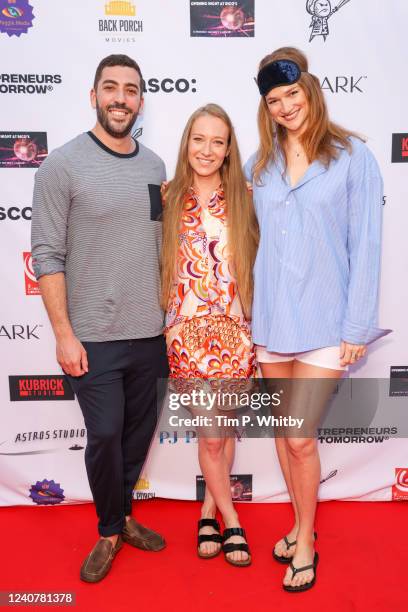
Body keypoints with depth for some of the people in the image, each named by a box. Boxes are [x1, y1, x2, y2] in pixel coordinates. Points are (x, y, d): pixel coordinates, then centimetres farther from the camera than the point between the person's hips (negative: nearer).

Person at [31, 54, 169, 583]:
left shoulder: (154, 166, 8)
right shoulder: (63, 164, -6)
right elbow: (47, 256, -9)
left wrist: (168, 314, 11)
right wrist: (64, 334, -12)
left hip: (149, 333, 5)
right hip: (93, 337, -4)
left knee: (139, 431, 15)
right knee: (104, 436, 3)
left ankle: (122, 513, 39)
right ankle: (110, 531, 29)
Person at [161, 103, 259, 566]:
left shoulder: (243, 198, 4)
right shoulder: (168, 197, 3)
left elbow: (259, 262, 6)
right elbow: (156, 262, 7)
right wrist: (165, 314, 0)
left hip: (234, 330, 1)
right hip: (186, 332, -1)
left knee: (224, 427, 11)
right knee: (210, 435, 3)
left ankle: (209, 510, 34)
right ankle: (230, 519, 26)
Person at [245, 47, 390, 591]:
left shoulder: (352, 157, -3)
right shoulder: (259, 164, 10)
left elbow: (365, 246, -6)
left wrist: (358, 327, -10)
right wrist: (253, 309, 5)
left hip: (325, 320, -4)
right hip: (271, 317, 5)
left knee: (300, 437, -2)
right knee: (283, 431, 14)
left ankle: (305, 544, 24)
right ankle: (302, 524, 37)